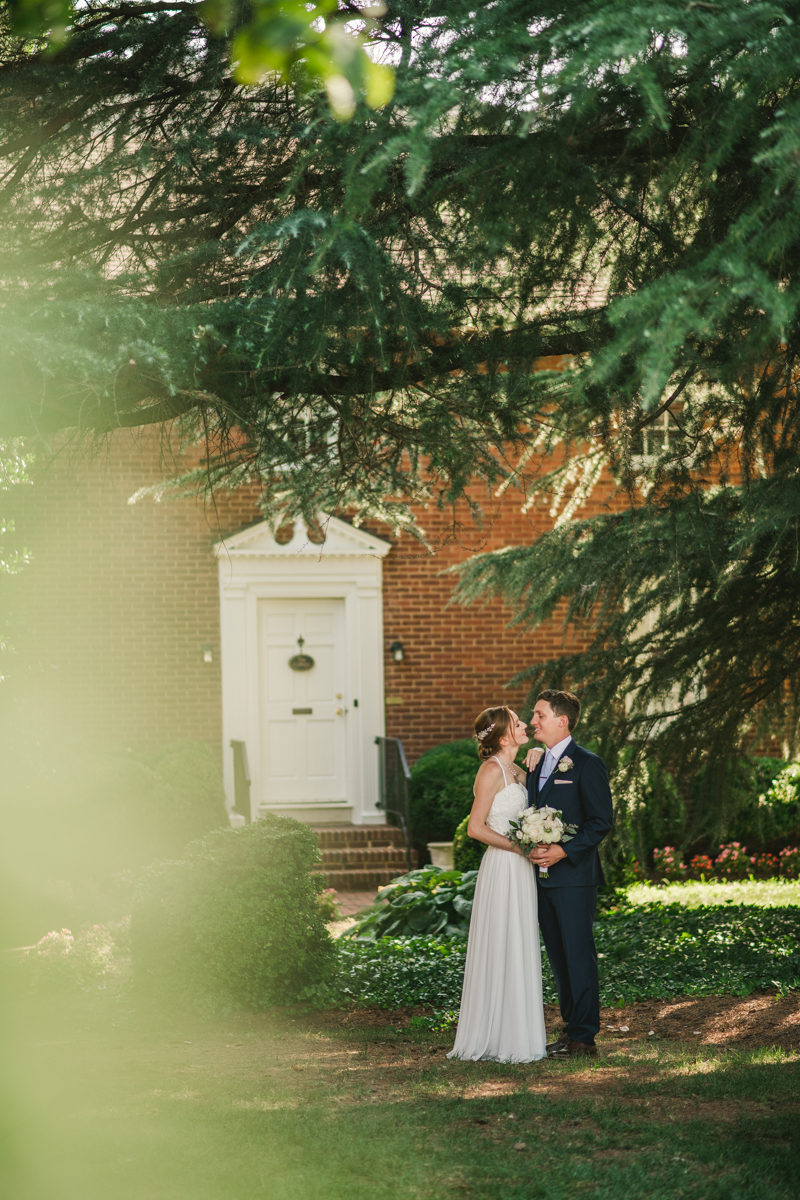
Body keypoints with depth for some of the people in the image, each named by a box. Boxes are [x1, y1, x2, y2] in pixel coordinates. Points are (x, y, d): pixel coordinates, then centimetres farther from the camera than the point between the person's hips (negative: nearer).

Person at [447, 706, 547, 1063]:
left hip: (520, 871, 9)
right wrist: (517, 846, -15)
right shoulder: (492, 770, -13)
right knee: (503, 950, -5)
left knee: (519, 951, 11)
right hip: (502, 869, -9)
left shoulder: (517, 772, 14)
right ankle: (499, 1039, 1)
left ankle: (516, 1034, 17)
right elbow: (476, 827, -16)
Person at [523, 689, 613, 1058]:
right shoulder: (536, 766, 15)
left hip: (574, 875, -8)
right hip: (543, 875, 8)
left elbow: (602, 820, -11)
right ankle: (570, 1026, 19)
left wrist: (563, 851, -19)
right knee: (558, 956, 11)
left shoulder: (587, 764, -8)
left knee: (579, 955, -4)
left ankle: (584, 1036, 0)